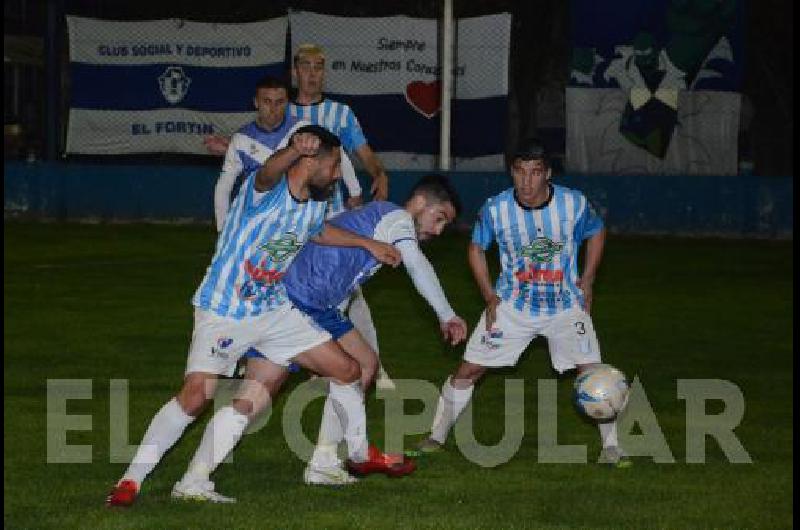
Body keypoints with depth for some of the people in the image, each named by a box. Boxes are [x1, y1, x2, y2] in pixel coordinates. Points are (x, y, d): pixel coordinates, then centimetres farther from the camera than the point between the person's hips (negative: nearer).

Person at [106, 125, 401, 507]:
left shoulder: (316, 205, 5)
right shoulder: (267, 188, -20)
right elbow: (267, 173, -48)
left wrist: (367, 243, 30)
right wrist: (293, 150, -69)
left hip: (273, 311, 8)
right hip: (223, 313, -8)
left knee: (347, 371, 8)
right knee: (195, 396, -22)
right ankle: (130, 481, -12)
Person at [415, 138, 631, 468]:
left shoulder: (574, 204, -16)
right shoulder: (495, 209, -15)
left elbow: (596, 233, 7)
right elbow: (476, 248, 4)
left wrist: (587, 281, -1)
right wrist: (489, 296, -3)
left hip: (565, 304, 0)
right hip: (511, 305, 0)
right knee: (468, 370, -2)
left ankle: (610, 448, 3)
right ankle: (436, 438, 15)